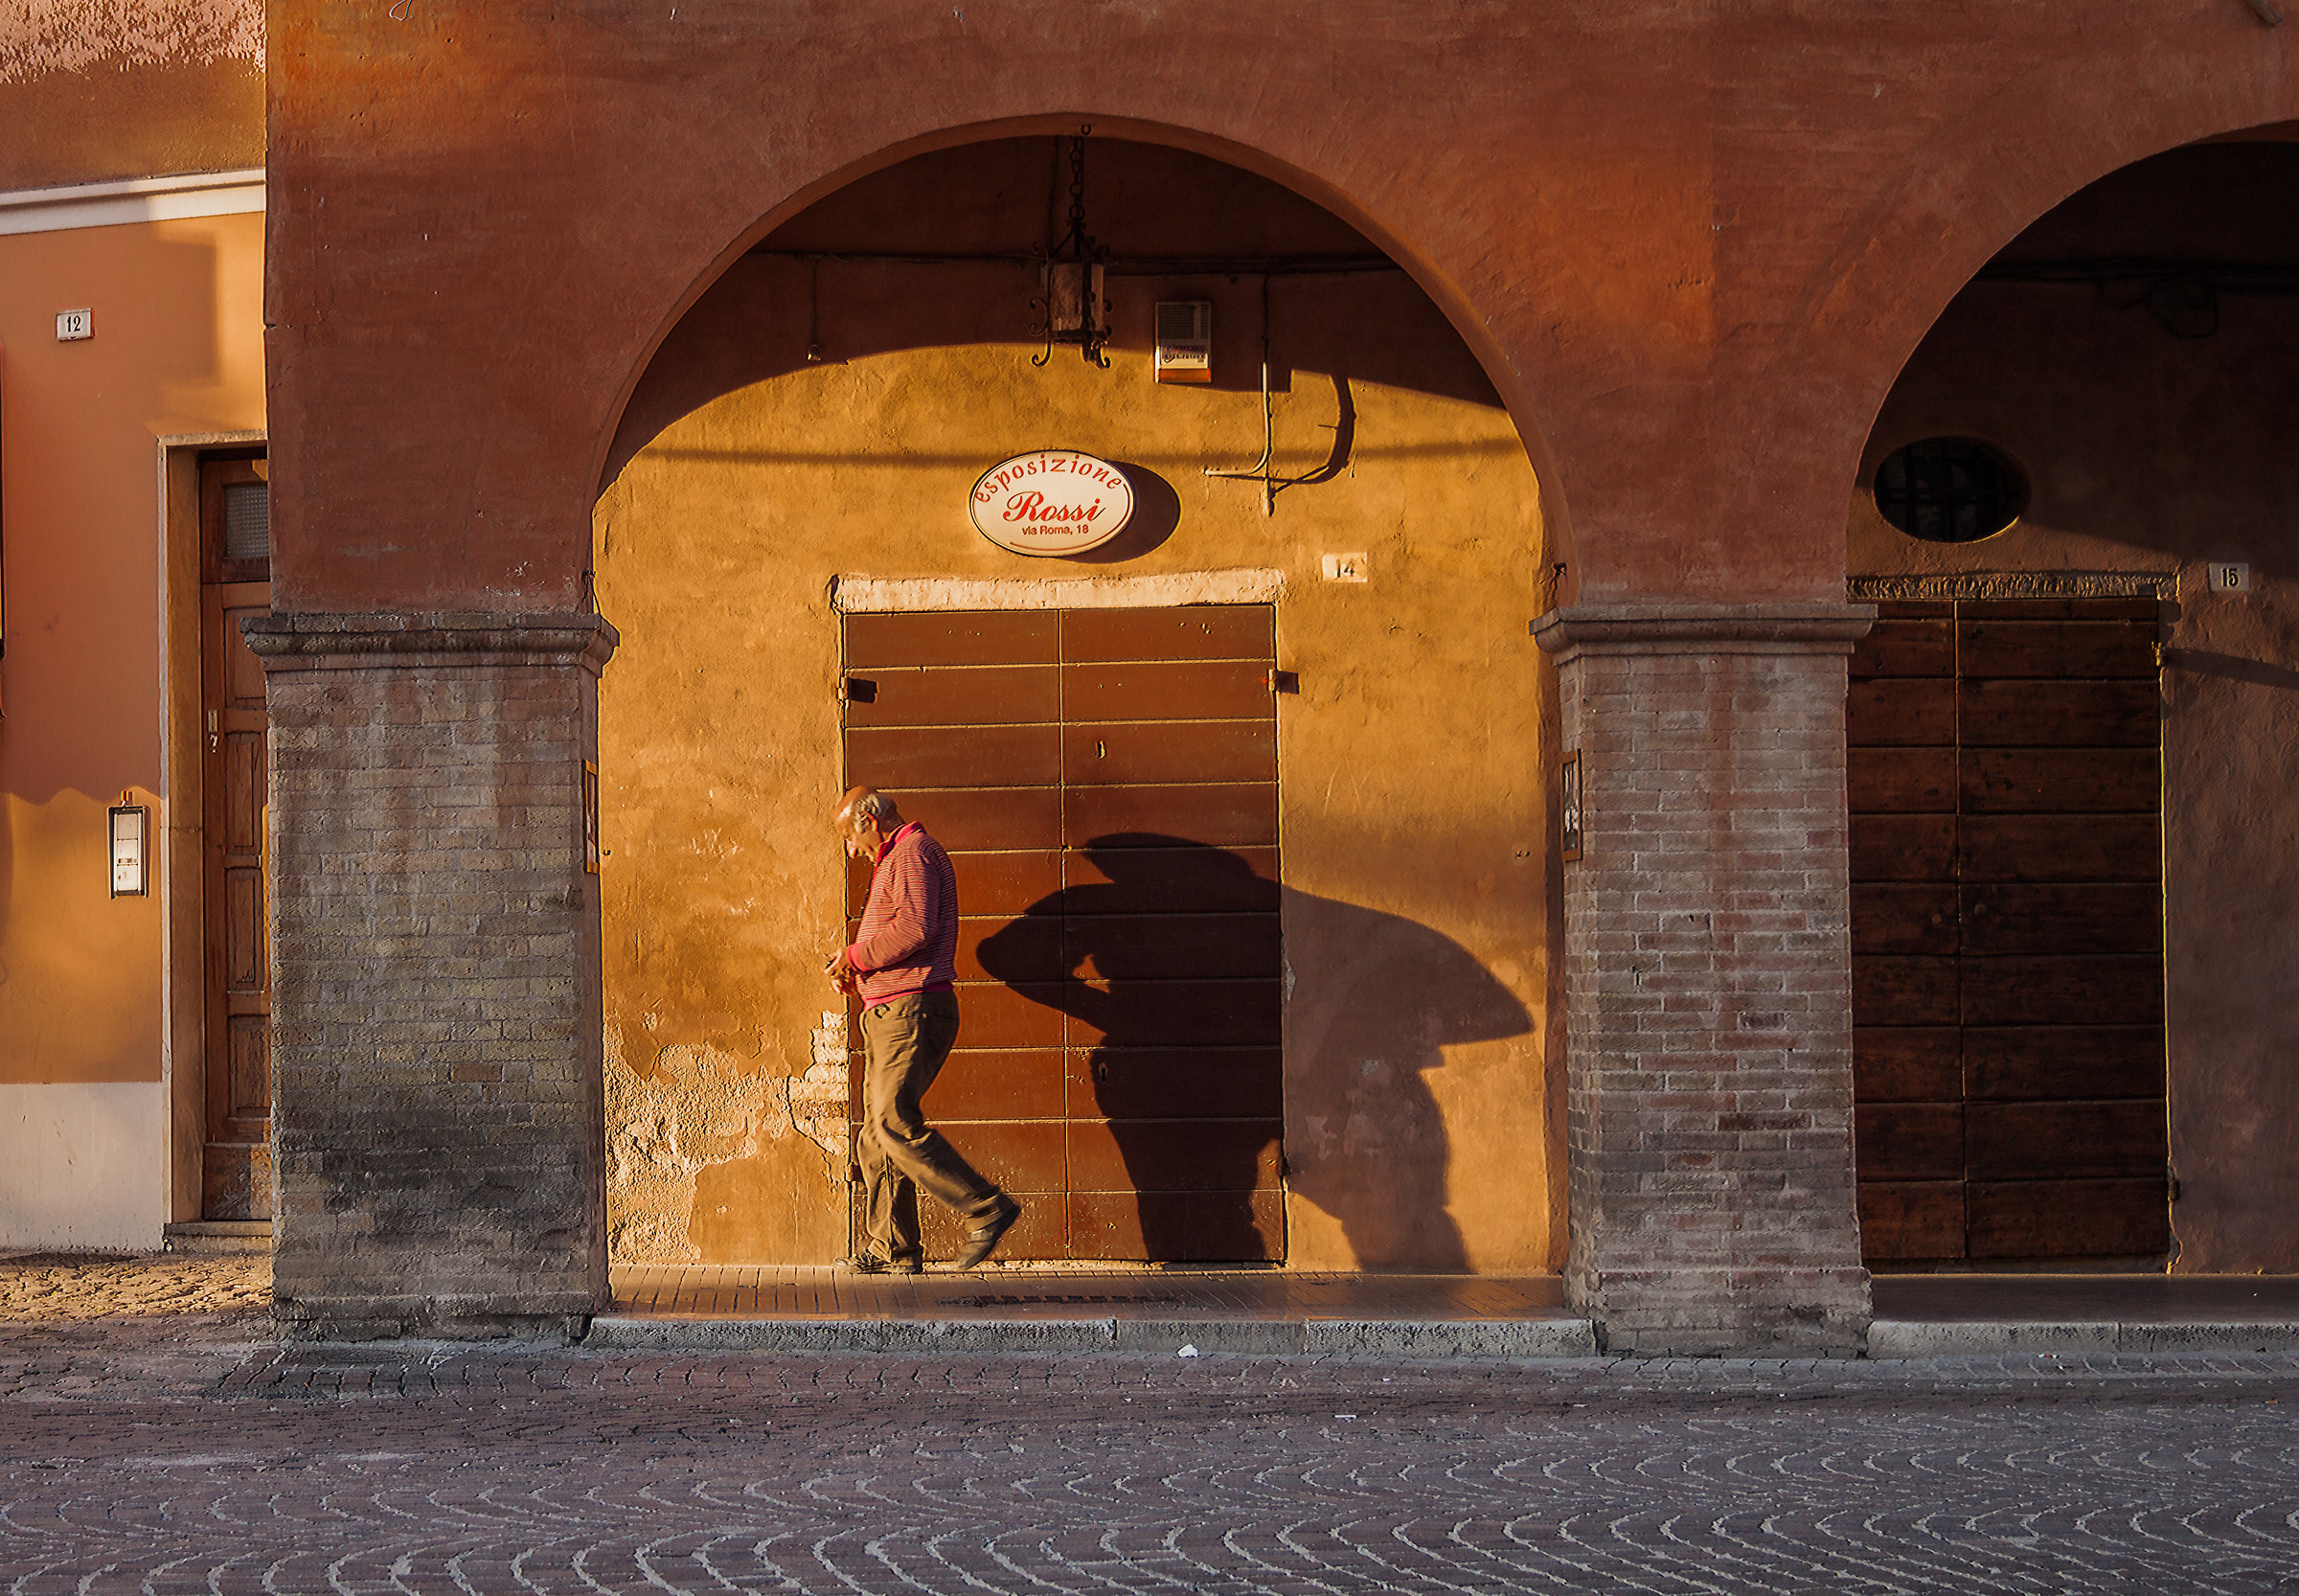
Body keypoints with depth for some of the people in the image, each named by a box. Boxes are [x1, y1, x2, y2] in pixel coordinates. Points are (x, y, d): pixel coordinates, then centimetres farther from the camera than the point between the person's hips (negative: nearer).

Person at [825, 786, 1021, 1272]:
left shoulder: (914, 853, -8)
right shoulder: (896, 861, 25)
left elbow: (915, 929, -23)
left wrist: (855, 956, -13)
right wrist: (857, 971, 13)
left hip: (912, 1011, -11)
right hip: (890, 1013, 11)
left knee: (895, 1124, -18)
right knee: (876, 1135, 8)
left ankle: (988, 1209, -15)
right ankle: (891, 1249, 10)